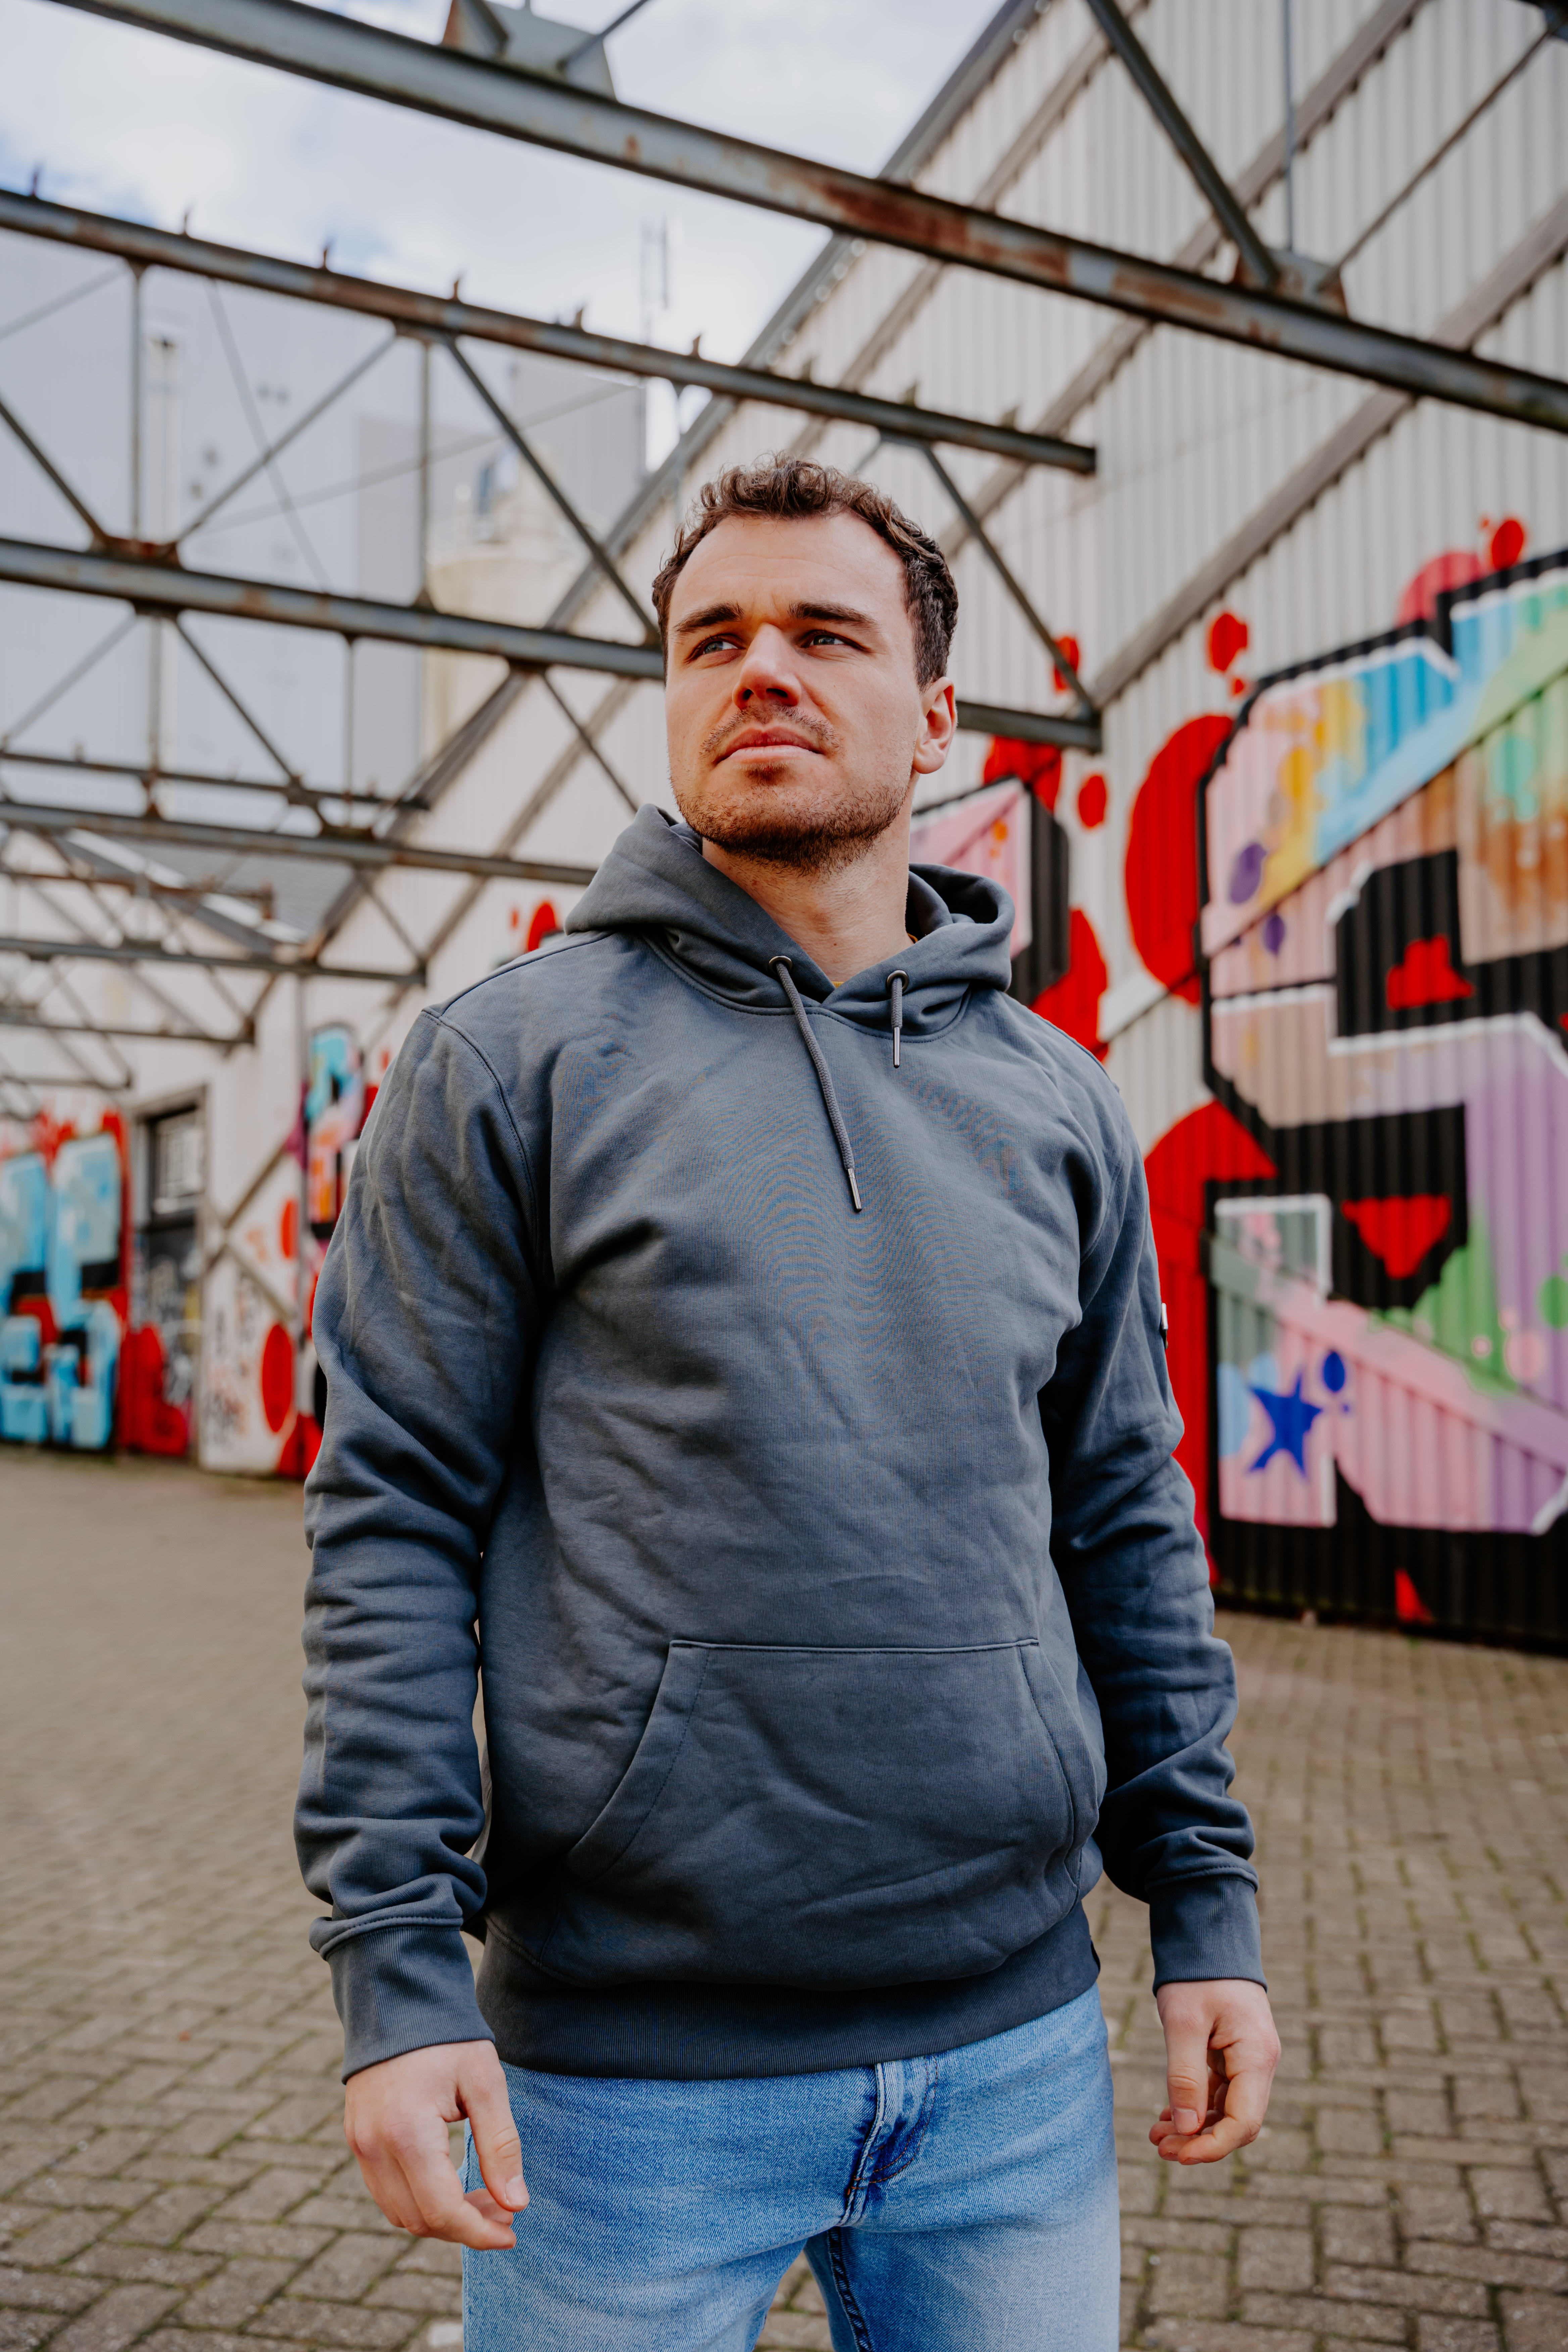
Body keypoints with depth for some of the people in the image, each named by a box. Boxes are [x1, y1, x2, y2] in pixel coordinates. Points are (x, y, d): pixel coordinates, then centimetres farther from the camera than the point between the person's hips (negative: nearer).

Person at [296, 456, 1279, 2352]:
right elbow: (393, 1520, -7)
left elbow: (1125, 1525, 10)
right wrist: (395, 1970, -12)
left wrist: (1205, 1906, 7)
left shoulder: (1057, 1100, 7)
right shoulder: (513, 1060, -4)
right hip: (628, 2062, -3)